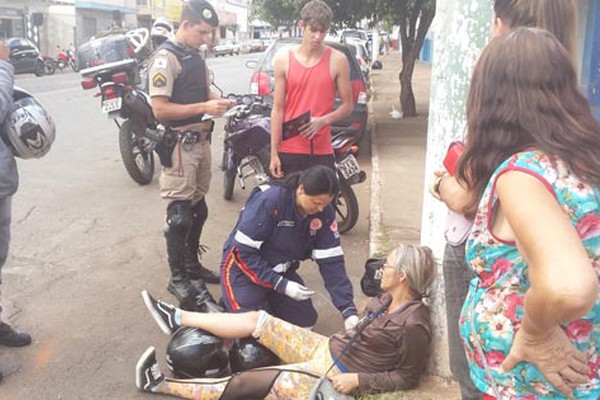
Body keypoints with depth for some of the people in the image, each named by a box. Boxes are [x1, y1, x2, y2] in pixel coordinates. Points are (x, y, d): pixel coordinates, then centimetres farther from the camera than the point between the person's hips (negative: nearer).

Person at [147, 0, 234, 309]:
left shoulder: (195, 56, 12)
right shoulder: (165, 58, -14)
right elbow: (160, 109, -20)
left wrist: (218, 102, 4)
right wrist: (204, 107, -23)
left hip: (201, 140, 9)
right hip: (179, 144, -9)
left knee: (198, 208, 15)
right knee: (180, 214, -4)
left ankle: (192, 265, 29)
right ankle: (177, 278, 6)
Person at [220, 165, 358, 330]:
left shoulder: (325, 212, -14)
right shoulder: (269, 200, -30)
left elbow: (331, 261, -14)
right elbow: (243, 251, -27)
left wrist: (348, 310, -21)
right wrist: (282, 285, -27)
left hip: (281, 271, 5)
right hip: (244, 266, -5)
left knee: (306, 321, 2)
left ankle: (266, 300, 24)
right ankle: (230, 301, 13)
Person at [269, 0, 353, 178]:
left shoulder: (337, 61, -2)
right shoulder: (284, 59, 1)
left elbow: (347, 105, 3)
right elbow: (278, 109, 1)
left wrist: (323, 120, -17)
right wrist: (274, 153, -2)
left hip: (322, 151, -1)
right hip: (288, 149, 1)